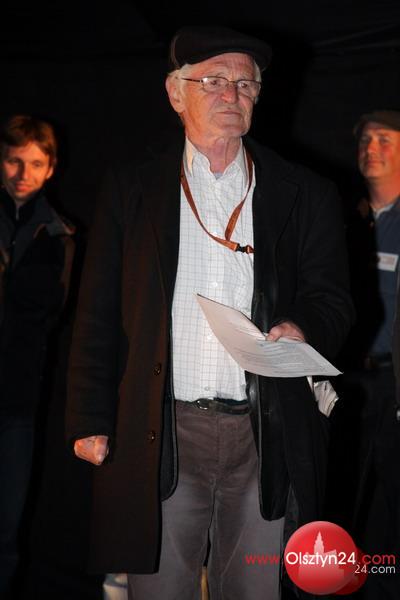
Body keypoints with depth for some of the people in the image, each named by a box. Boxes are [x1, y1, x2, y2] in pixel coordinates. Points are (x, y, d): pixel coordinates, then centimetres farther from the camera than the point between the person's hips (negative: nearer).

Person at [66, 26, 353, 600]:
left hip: (266, 437, 1)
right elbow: (98, 313, 5)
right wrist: (90, 420, 0)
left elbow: (331, 296, 7)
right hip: (160, 438, 0)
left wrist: (302, 329, -17)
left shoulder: (306, 194, 7)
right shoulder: (131, 187, 5)